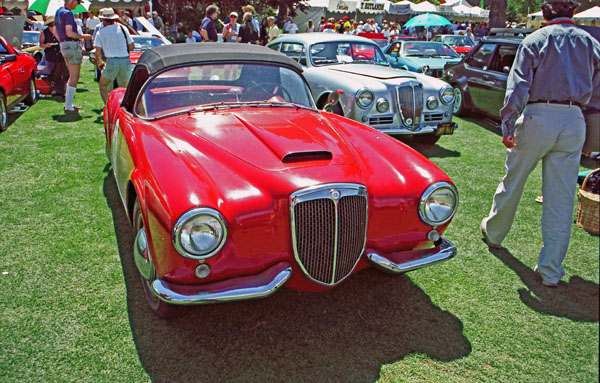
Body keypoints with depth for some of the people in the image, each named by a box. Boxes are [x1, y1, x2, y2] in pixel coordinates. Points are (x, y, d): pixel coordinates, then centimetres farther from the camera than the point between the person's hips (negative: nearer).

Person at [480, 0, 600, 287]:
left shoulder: (535, 40, -2)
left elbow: (518, 87, -11)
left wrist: (508, 126, -12)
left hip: (539, 116, -3)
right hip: (574, 121, 3)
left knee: (513, 181, 16)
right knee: (561, 198, 4)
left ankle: (493, 232, 35)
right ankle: (550, 271, 9)